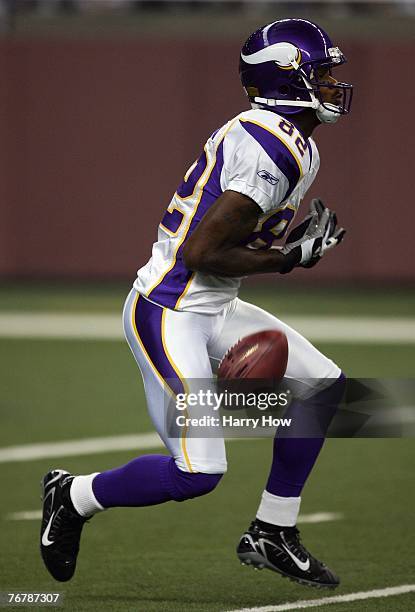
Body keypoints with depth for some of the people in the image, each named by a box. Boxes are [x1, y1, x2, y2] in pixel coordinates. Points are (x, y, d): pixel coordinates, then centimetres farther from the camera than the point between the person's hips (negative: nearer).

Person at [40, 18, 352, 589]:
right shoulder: (274, 151, -21)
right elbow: (203, 253, -23)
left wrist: (300, 238, 3)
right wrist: (290, 257, -13)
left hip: (211, 309, 11)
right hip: (168, 313, -11)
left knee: (321, 385, 9)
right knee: (197, 473, -13)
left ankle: (272, 536, 17)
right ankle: (73, 497, 11)